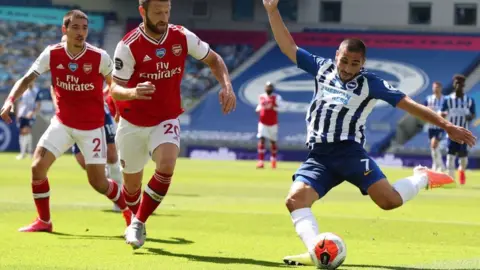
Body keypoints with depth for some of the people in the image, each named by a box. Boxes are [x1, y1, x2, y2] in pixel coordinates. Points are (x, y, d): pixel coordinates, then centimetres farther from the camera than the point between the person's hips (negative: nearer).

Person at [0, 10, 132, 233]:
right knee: (38, 166, -10)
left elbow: (115, 86, 0)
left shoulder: (99, 57, -15)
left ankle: (129, 210, 26)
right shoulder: (52, 54, -9)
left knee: (98, 182, -2)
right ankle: (43, 221, 8)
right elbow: (27, 79, -9)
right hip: (62, 123, 3)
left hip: (92, 127, -3)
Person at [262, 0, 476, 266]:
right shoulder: (323, 68, 14)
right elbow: (288, 47, 18)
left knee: (390, 200, -20)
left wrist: (446, 125, -4)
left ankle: (422, 179, 11)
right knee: (295, 199, -23)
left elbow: (409, 104, 1)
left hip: (349, 151, -4)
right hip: (318, 156, 4)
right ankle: (316, 253, -34)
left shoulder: (370, 83, 3)